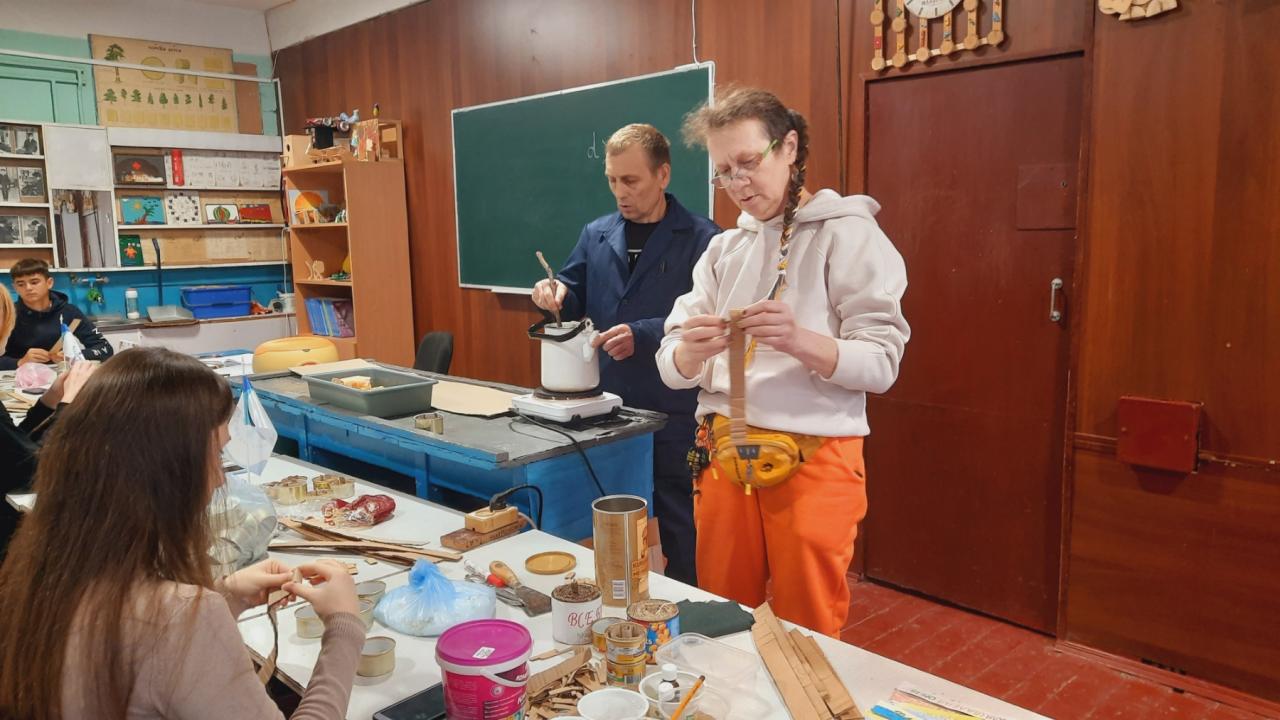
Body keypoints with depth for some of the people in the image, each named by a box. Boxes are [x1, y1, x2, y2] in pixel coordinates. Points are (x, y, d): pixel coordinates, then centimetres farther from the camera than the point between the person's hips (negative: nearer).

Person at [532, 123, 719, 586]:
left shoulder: (701, 238, -9)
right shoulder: (596, 234, 8)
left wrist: (642, 335, -27)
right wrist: (556, 294, -8)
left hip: (673, 410, -5)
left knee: (678, 522, 10)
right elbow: (575, 301, 14)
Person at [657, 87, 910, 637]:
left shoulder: (846, 233, -3)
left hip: (812, 459, -4)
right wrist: (692, 352, -19)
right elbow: (672, 370, 4)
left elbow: (880, 364, -10)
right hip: (723, 455, 5)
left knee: (808, 635, 8)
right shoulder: (723, 249, 12)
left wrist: (800, 341, -28)